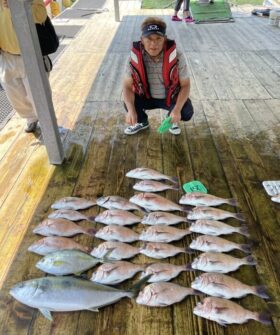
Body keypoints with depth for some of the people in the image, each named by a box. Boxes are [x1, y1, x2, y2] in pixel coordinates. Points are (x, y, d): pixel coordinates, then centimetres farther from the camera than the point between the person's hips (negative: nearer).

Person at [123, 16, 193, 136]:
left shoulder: (176, 57, -25)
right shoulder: (135, 58, -22)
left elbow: (185, 85, -17)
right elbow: (127, 86, -17)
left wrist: (177, 109, -33)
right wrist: (131, 110, -35)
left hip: (171, 97, -1)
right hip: (146, 97, 1)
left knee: (187, 112, -26)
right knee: (129, 104, -25)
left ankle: (172, 120, 14)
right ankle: (142, 122, 12)